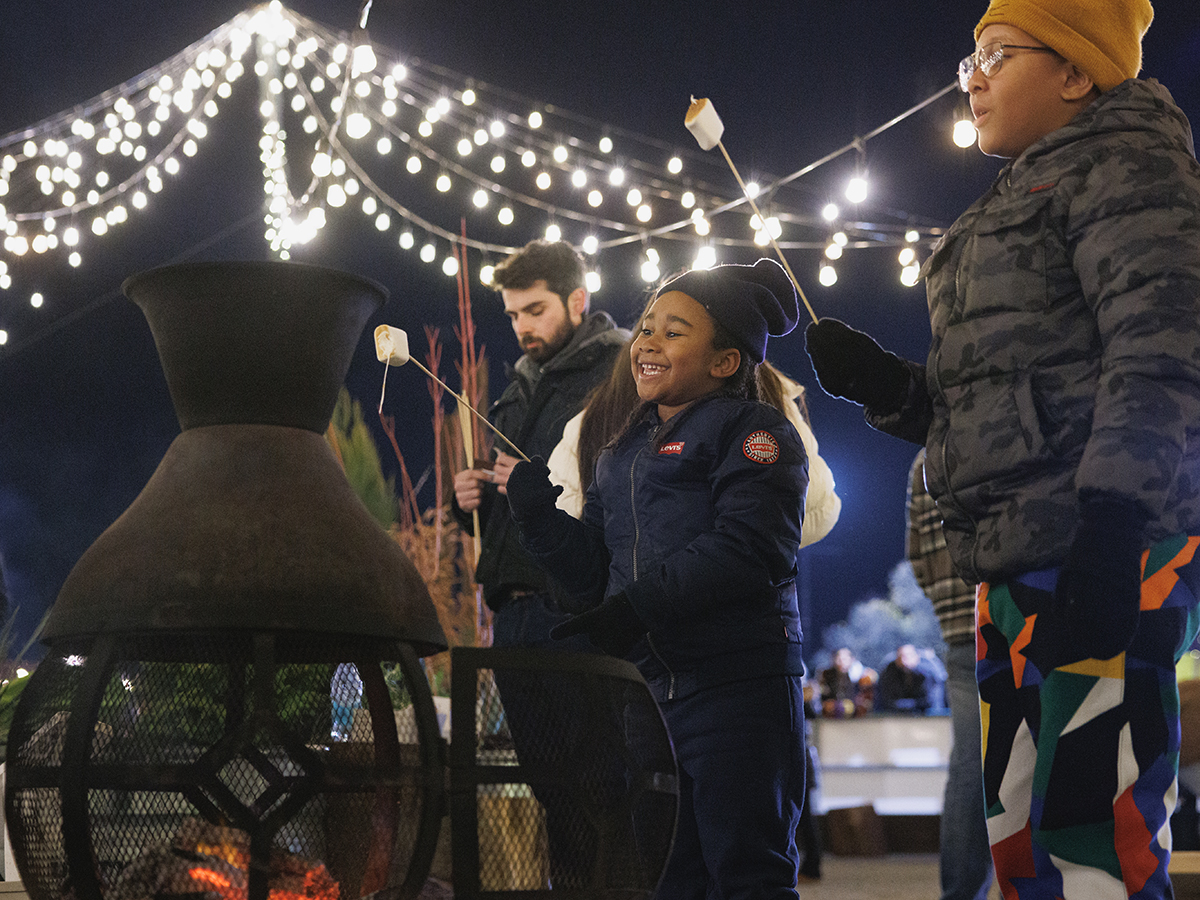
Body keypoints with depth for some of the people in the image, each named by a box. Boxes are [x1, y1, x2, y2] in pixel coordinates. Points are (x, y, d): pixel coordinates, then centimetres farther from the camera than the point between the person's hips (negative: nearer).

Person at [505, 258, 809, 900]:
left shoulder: (754, 432, -3)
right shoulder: (621, 454, 21)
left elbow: (748, 548, -17)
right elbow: (594, 573, 19)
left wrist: (637, 608, -23)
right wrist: (538, 514, 3)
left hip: (738, 685, -7)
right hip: (642, 687, 7)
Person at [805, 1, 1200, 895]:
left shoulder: (1123, 160, -1)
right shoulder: (1020, 203, 26)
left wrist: (1110, 533, -26)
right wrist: (879, 379, 12)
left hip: (1106, 554, -10)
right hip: (1018, 567, 10)